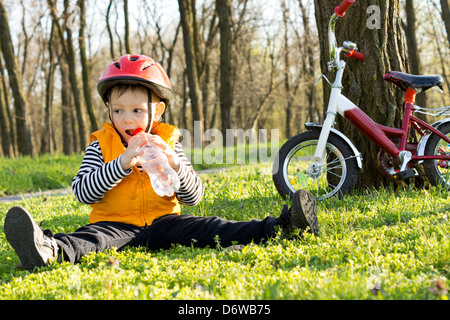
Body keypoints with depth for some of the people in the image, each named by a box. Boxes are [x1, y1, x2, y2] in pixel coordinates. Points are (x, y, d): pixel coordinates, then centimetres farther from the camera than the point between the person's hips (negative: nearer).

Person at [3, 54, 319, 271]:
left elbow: (195, 196, 3)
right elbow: (82, 192, -11)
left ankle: (280, 226, -37)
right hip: (117, 224, -2)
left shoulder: (169, 142, 9)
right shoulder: (100, 145, 4)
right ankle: (51, 250, -67)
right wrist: (122, 163, -22)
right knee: (94, 237, -34)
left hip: (164, 223, 2)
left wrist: (174, 163, -16)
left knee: (207, 227, -22)